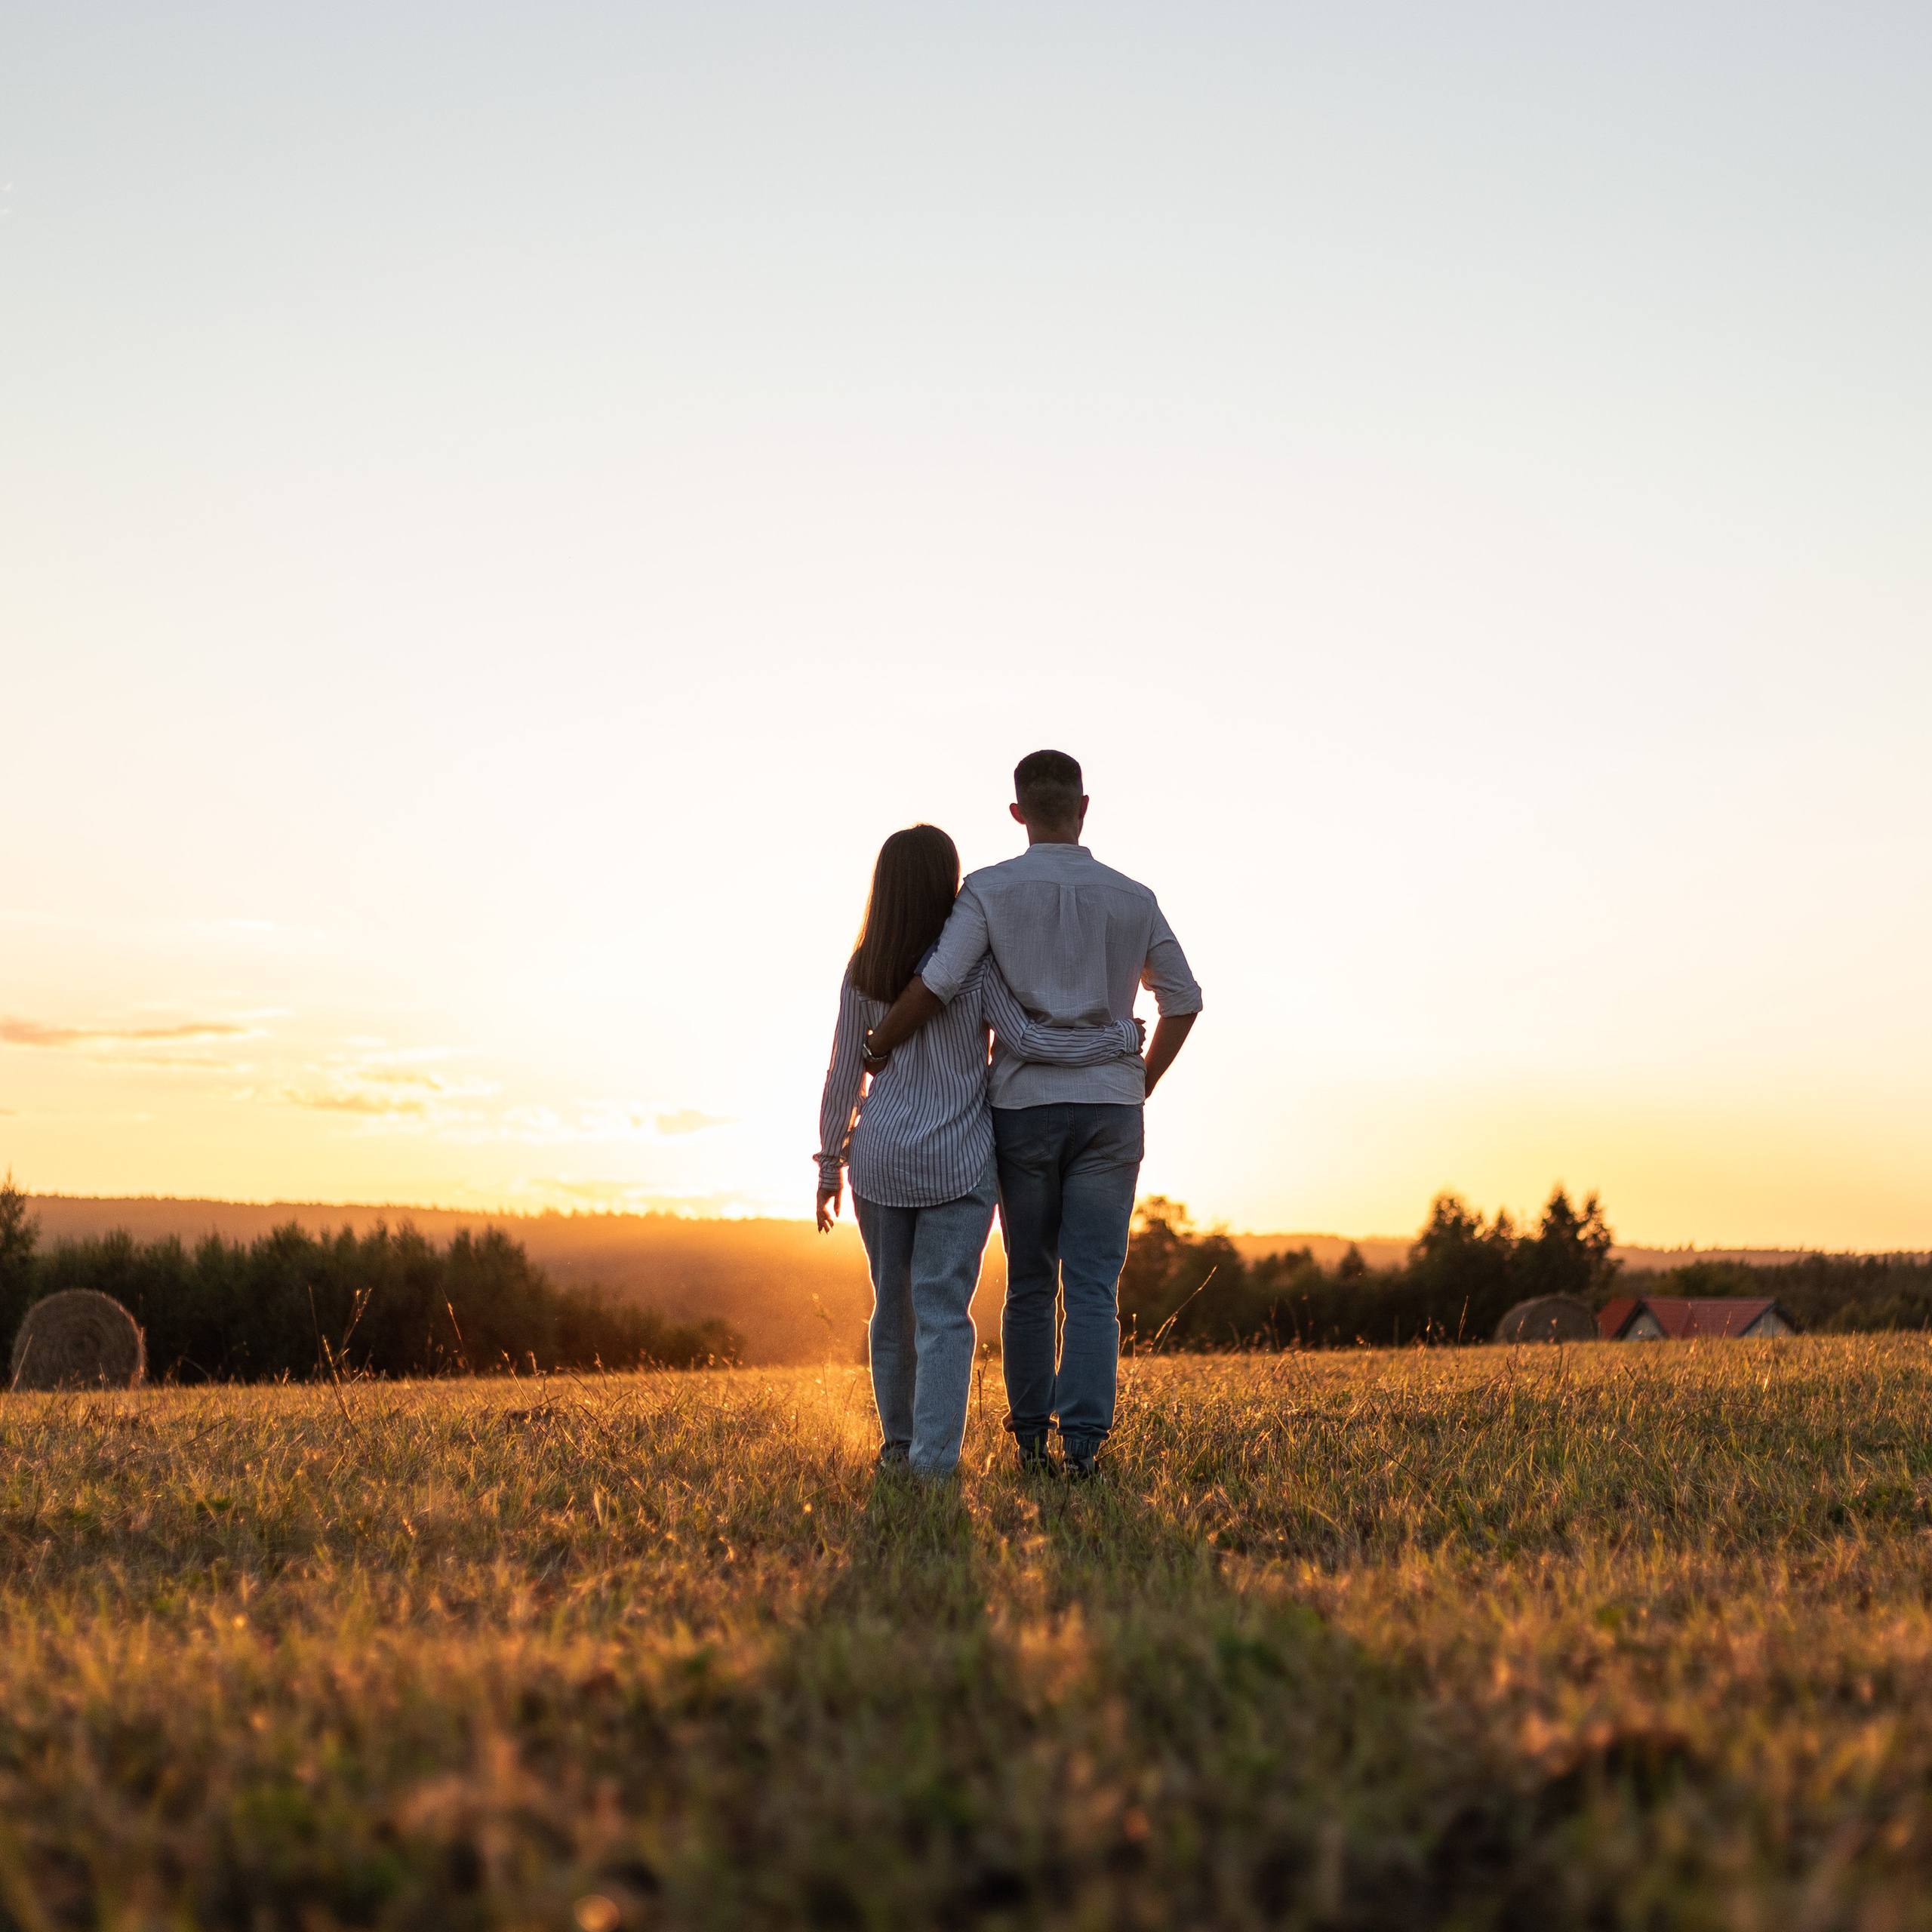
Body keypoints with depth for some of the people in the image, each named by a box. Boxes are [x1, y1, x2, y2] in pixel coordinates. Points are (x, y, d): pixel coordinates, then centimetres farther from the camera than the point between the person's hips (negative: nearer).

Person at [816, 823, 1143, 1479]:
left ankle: (899, 1444, 27)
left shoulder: (863, 971, 0)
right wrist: (1118, 1039, -4)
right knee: (943, 1311, -2)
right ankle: (932, 1462, -11)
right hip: (958, 1164, -3)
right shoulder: (975, 962, -10)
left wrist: (830, 1168, 11)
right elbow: (1024, 1040, -14)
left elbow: (844, 1077, 3)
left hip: (880, 1160, 3)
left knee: (893, 1305, 15)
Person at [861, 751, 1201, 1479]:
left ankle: (1030, 1439, 18)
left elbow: (937, 986, -15)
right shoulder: (1132, 898, 7)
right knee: (1093, 1289, -3)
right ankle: (1082, 1443, -15)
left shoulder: (990, 890, -3)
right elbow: (1183, 1000, 12)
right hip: (1110, 1113, 1)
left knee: (1029, 1283, 13)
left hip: (1025, 1110, 0)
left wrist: (877, 1047, 1)